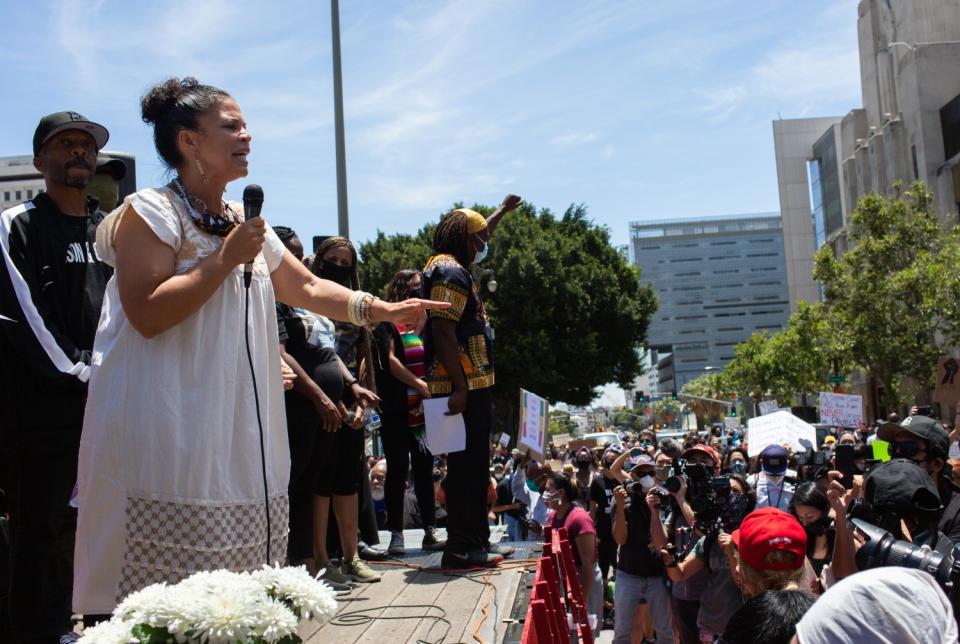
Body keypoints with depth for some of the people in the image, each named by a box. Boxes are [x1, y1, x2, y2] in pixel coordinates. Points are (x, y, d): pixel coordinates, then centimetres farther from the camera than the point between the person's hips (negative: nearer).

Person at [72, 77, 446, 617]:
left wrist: (382, 310, 8)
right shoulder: (150, 211, -6)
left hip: (236, 433, 8)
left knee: (231, 584, 7)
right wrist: (226, 258, -15)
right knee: (163, 588, -8)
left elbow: (308, 288, 19)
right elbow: (147, 314, -18)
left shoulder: (246, 223, 17)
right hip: (167, 435, -8)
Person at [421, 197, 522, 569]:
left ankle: (476, 541, 22)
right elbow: (443, 332, -22)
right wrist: (459, 388, -27)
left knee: (474, 465, 14)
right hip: (465, 385, -11)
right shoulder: (450, 272, -13)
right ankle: (462, 548, -4)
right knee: (466, 466, -8)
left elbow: (478, 239, 42)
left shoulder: (454, 268, 19)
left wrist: (504, 210, 51)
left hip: (470, 384, 11)